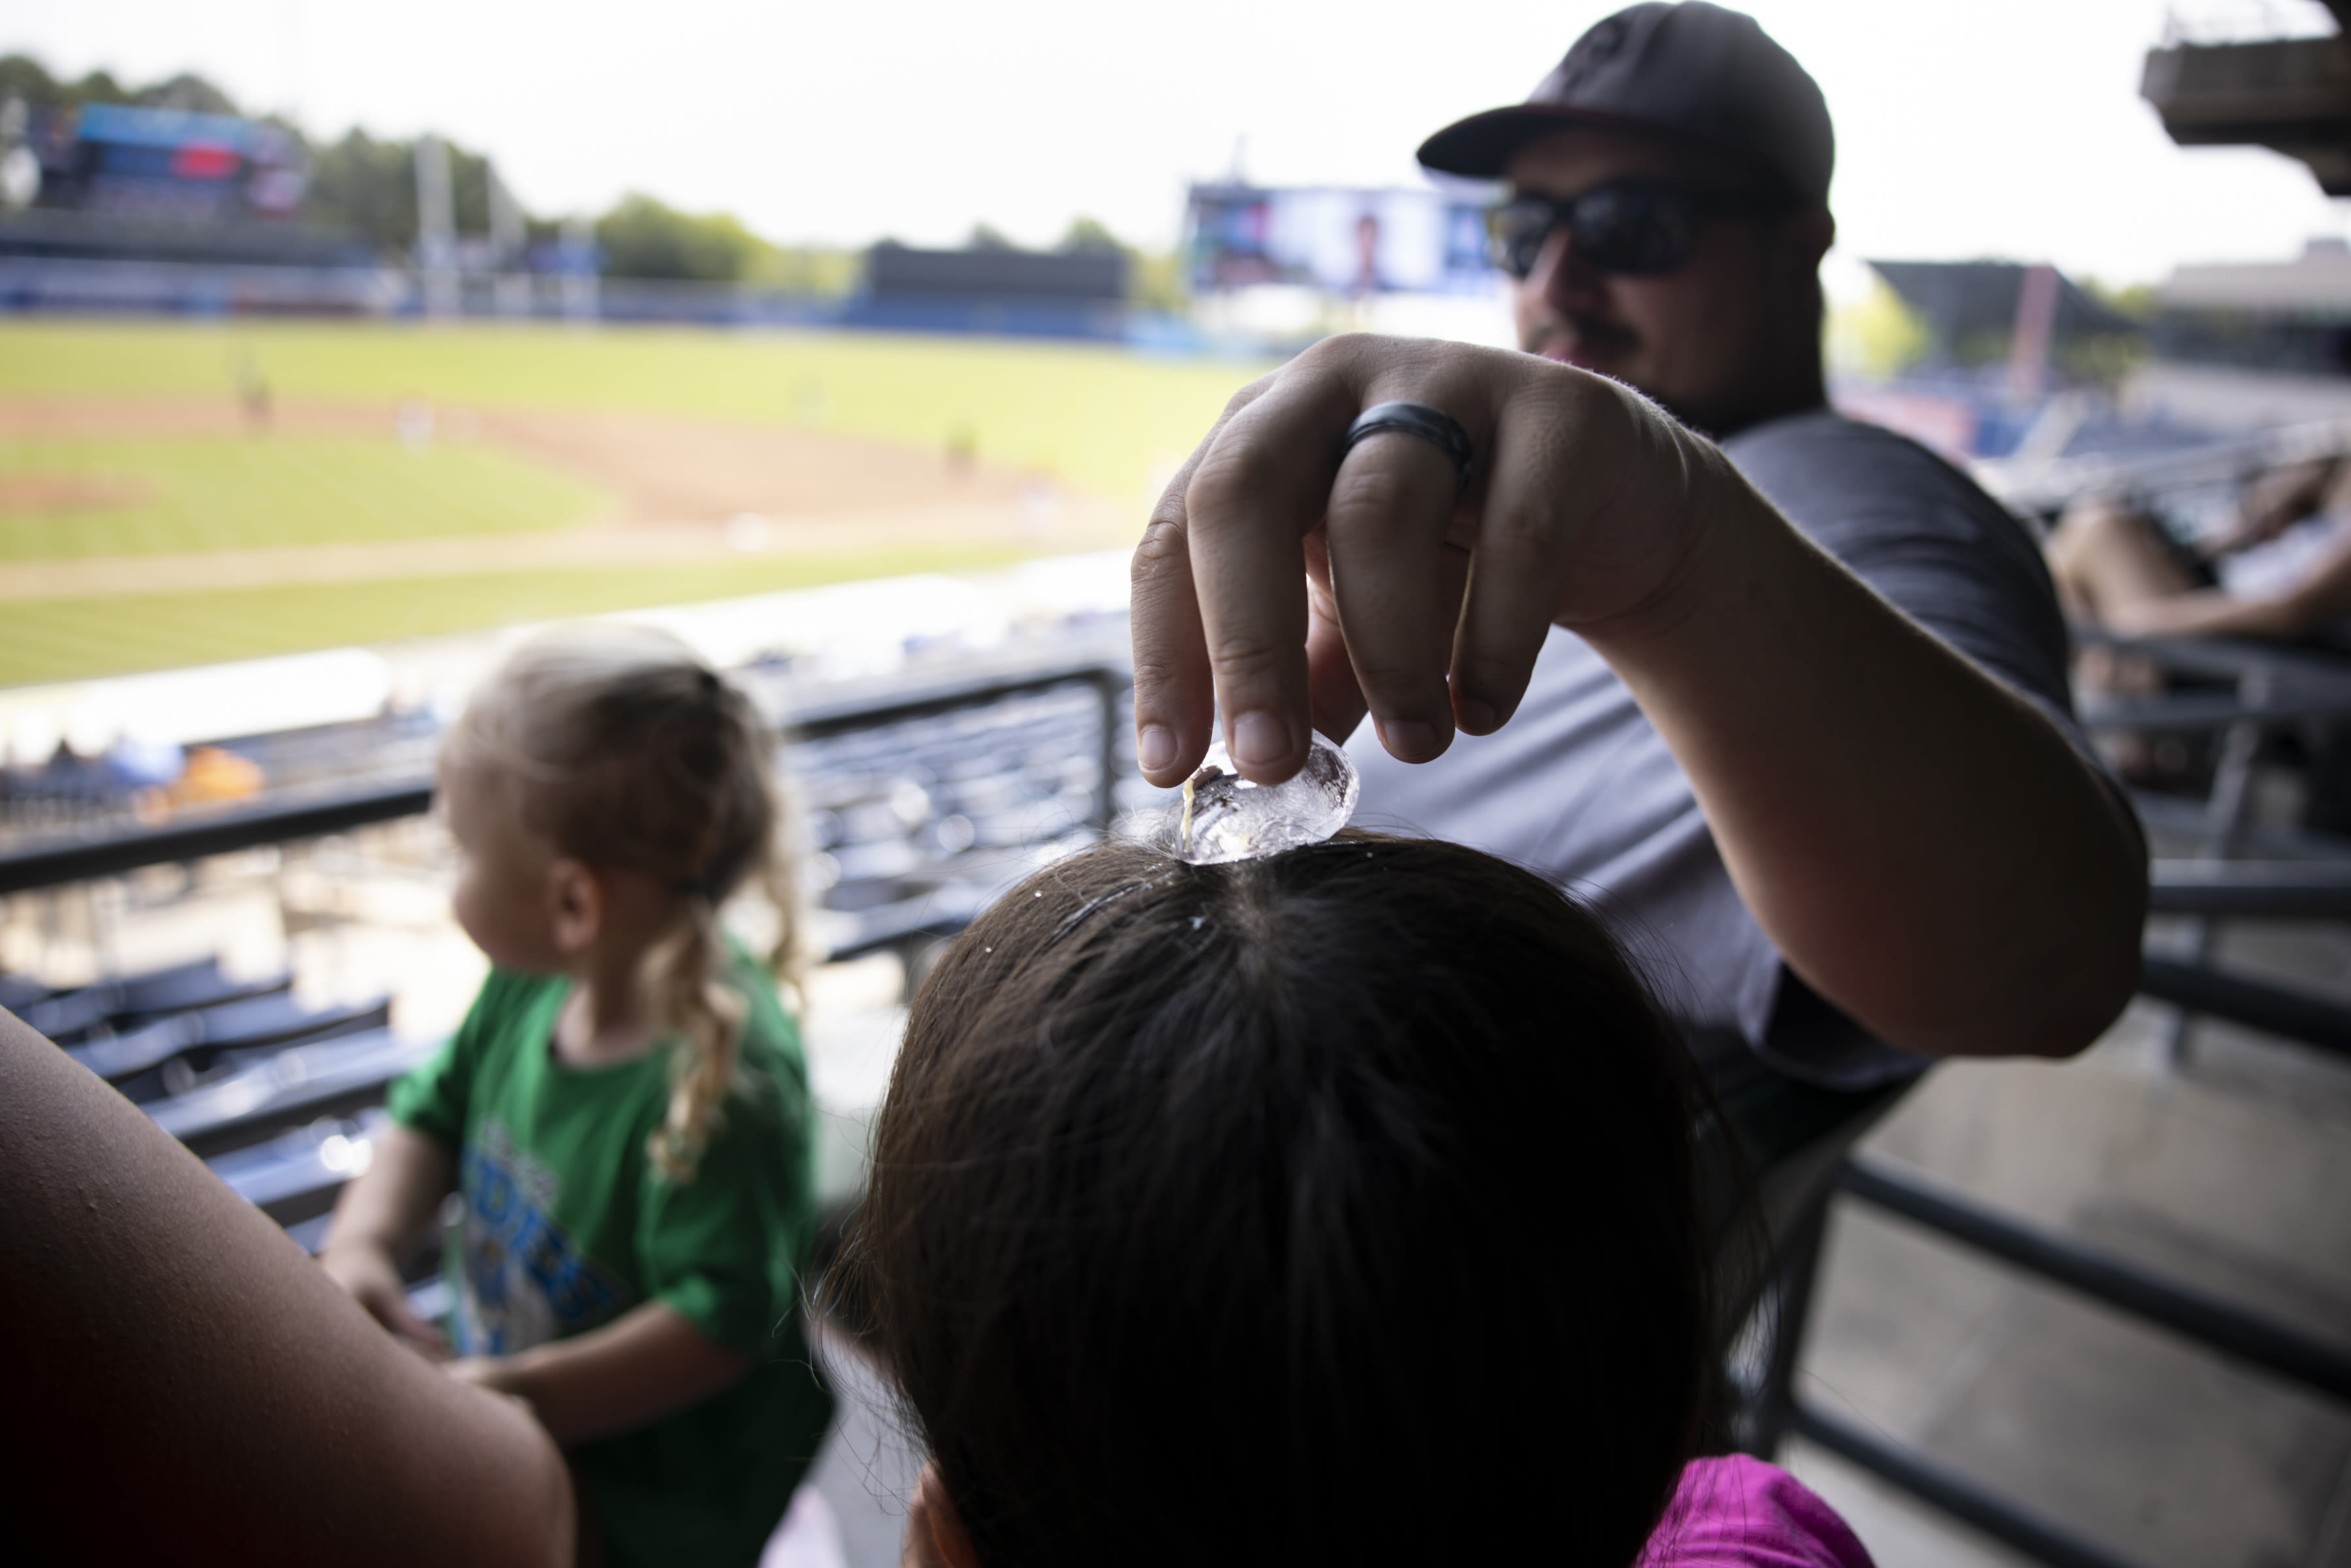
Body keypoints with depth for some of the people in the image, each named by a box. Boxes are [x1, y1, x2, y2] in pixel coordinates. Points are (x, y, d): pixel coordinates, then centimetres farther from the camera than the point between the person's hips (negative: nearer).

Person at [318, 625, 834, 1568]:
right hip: (493, 1368, 7)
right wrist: (361, 1247, -9)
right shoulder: (535, 984, -8)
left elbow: (721, 1322, -29)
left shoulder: (728, 1082, -32)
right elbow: (437, 1111, 7)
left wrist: (508, 1397, -28)